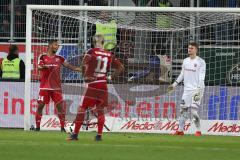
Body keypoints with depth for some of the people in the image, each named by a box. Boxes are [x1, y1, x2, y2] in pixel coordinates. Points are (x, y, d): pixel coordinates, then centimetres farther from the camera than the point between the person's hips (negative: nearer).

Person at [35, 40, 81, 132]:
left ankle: (62, 127, -2)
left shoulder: (59, 58, 9)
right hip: (45, 87, -2)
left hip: (56, 87, 2)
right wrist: (44, 67, -36)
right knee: (40, 106, -1)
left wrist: (78, 69, -11)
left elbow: (68, 65, 3)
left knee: (60, 106, -5)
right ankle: (37, 127, 7)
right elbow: (39, 67, -13)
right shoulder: (43, 57, 2)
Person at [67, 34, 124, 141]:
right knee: (100, 110, 11)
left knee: (82, 108, -1)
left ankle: (75, 134, -5)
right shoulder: (110, 55, 10)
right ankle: (99, 135, 7)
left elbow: (84, 64, -19)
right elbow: (121, 68, 13)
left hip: (92, 84, -4)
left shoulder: (91, 52, -3)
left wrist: (85, 76, -6)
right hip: (104, 85, 4)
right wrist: (111, 77, 14)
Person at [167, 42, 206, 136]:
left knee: (193, 110, -13)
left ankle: (198, 131, -2)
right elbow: (182, 75, 22)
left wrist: (198, 90, -20)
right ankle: (180, 130, 11)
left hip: (196, 89, -6)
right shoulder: (185, 61, 13)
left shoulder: (200, 62, -6)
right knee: (183, 109, 4)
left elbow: (201, 77, -11)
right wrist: (175, 84, 17)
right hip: (187, 89, 6)